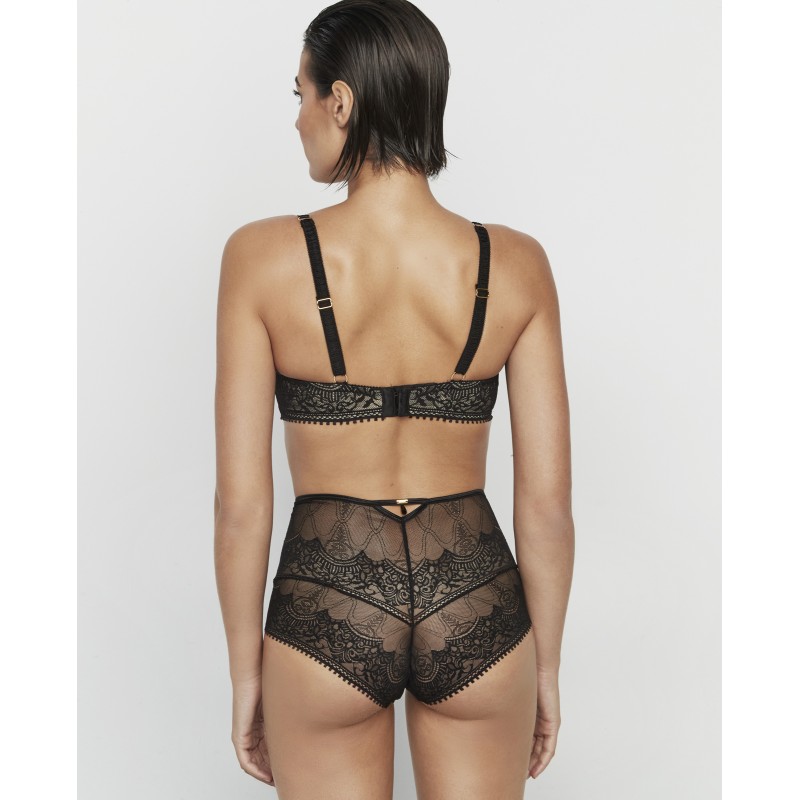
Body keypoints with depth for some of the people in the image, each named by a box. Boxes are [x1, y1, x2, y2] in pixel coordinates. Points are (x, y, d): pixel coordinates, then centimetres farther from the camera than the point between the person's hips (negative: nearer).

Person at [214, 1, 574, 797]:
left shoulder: (263, 255, -13)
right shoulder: (516, 263, -8)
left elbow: (240, 503, -10)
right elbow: (549, 505, -5)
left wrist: (246, 671, 3)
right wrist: (546, 664, 9)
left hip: (326, 607, -1)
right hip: (475, 606, 2)